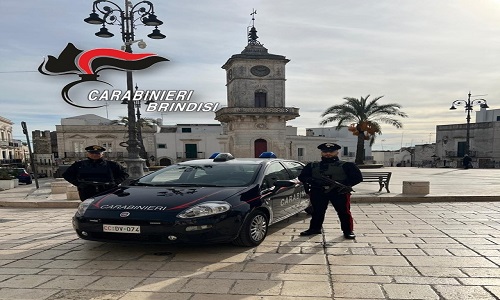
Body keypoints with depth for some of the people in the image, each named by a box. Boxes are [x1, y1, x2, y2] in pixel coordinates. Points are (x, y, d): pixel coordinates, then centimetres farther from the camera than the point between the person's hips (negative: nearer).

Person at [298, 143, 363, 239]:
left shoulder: (346, 166, 3)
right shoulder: (312, 166, 11)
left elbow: (357, 177, -1)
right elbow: (302, 177, 11)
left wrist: (344, 185, -14)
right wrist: (311, 182, -9)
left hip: (339, 192, -2)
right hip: (318, 192, 2)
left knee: (344, 212, 0)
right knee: (317, 211, 10)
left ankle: (348, 231, 14)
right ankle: (315, 228, 26)